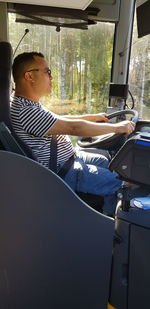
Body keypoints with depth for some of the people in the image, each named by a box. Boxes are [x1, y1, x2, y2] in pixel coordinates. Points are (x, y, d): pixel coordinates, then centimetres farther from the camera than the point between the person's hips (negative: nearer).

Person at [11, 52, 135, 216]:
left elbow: (60, 119, 15)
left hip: (66, 158, 11)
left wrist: (94, 117, 12)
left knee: (104, 161, 24)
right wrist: (115, 127, -20)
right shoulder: (24, 111, -29)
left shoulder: (28, 104, 5)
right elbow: (73, 128, -30)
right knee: (118, 183, -8)